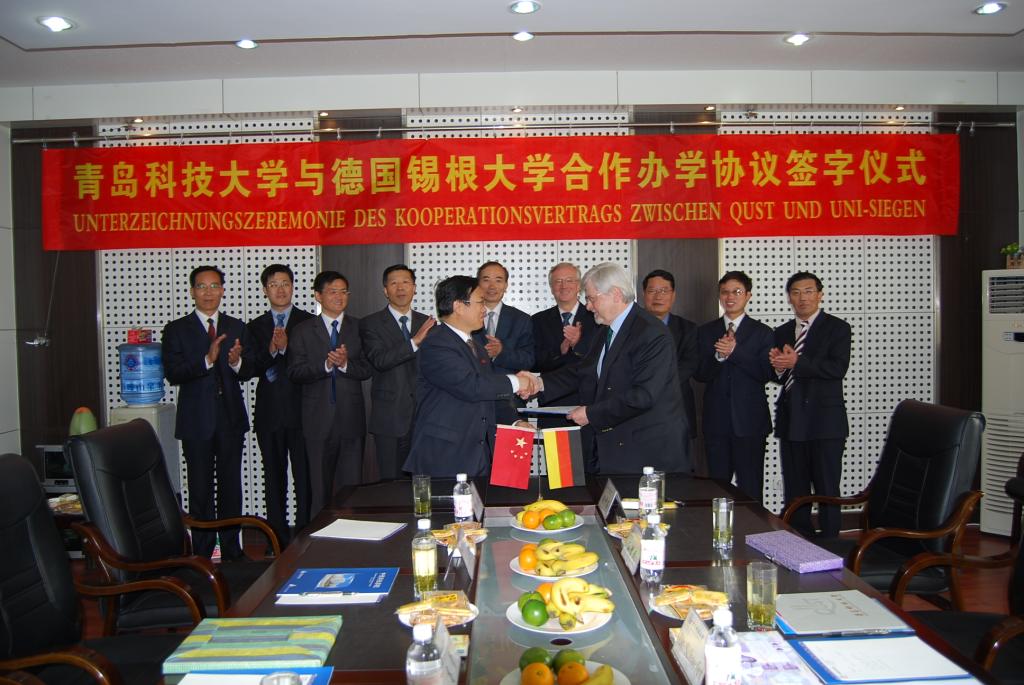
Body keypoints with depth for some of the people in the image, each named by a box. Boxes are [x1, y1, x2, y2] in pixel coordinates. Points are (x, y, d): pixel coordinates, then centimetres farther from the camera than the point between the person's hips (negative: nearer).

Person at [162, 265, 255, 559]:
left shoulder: (237, 328, 9)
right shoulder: (176, 330, 1)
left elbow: (250, 371, 3)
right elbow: (172, 374, -10)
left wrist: (237, 362, -19)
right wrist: (207, 360, -24)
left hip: (231, 417, 2)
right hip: (196, 421, -2)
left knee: (231, 487, 9)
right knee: (200, 489, 4)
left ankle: (232, 551, 20)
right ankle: (202, 554, 16)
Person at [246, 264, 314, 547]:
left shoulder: (309, 322, 2)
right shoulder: (255, 326, 10)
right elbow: (251, 369, 0)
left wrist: (286, 348, -20)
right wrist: (270, 350, -17)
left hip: (301, 411, -3)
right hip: (269, 414, 3)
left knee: (305, 478, 0)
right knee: (274, 479, 10)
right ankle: (278, 540, 19)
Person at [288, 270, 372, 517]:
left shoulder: (359, 328, 7)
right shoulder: (303, 330, 6)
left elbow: (366, 370, 0)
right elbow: (295, 372, -3)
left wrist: (345, 364, -18)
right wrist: (326, 365, -17)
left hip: (351, 417, 0)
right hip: (319, 420, 0)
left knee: (352, 485, 2)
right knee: (319, 488, 8)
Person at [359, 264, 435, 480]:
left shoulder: (428, 323, 11)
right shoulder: (370, 324, 0)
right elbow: (379, 360, -16)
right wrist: (414, 341, -25)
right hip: (390, 417, -3)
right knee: (391, 484, 3)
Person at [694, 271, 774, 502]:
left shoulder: (762, 332, 3)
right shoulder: (705, 331, 9)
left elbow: (766, 374, -7)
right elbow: (699, 374, 2)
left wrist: (735, 351, -17)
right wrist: (718, 355, -16)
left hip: (750, 421, -2)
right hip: (716, 420, 2)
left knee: (750, 487, 1)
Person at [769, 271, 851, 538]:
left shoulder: (837, 328, -1)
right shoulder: (782, 332, 15)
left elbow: (838, 368, -16)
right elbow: (776, 375, 13)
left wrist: (796, 362, -23)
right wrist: (778, 367, -10)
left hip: (824, 421, -5)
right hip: (791, 422, 5)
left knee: (827, 490, -1)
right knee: (794, 491, 12)